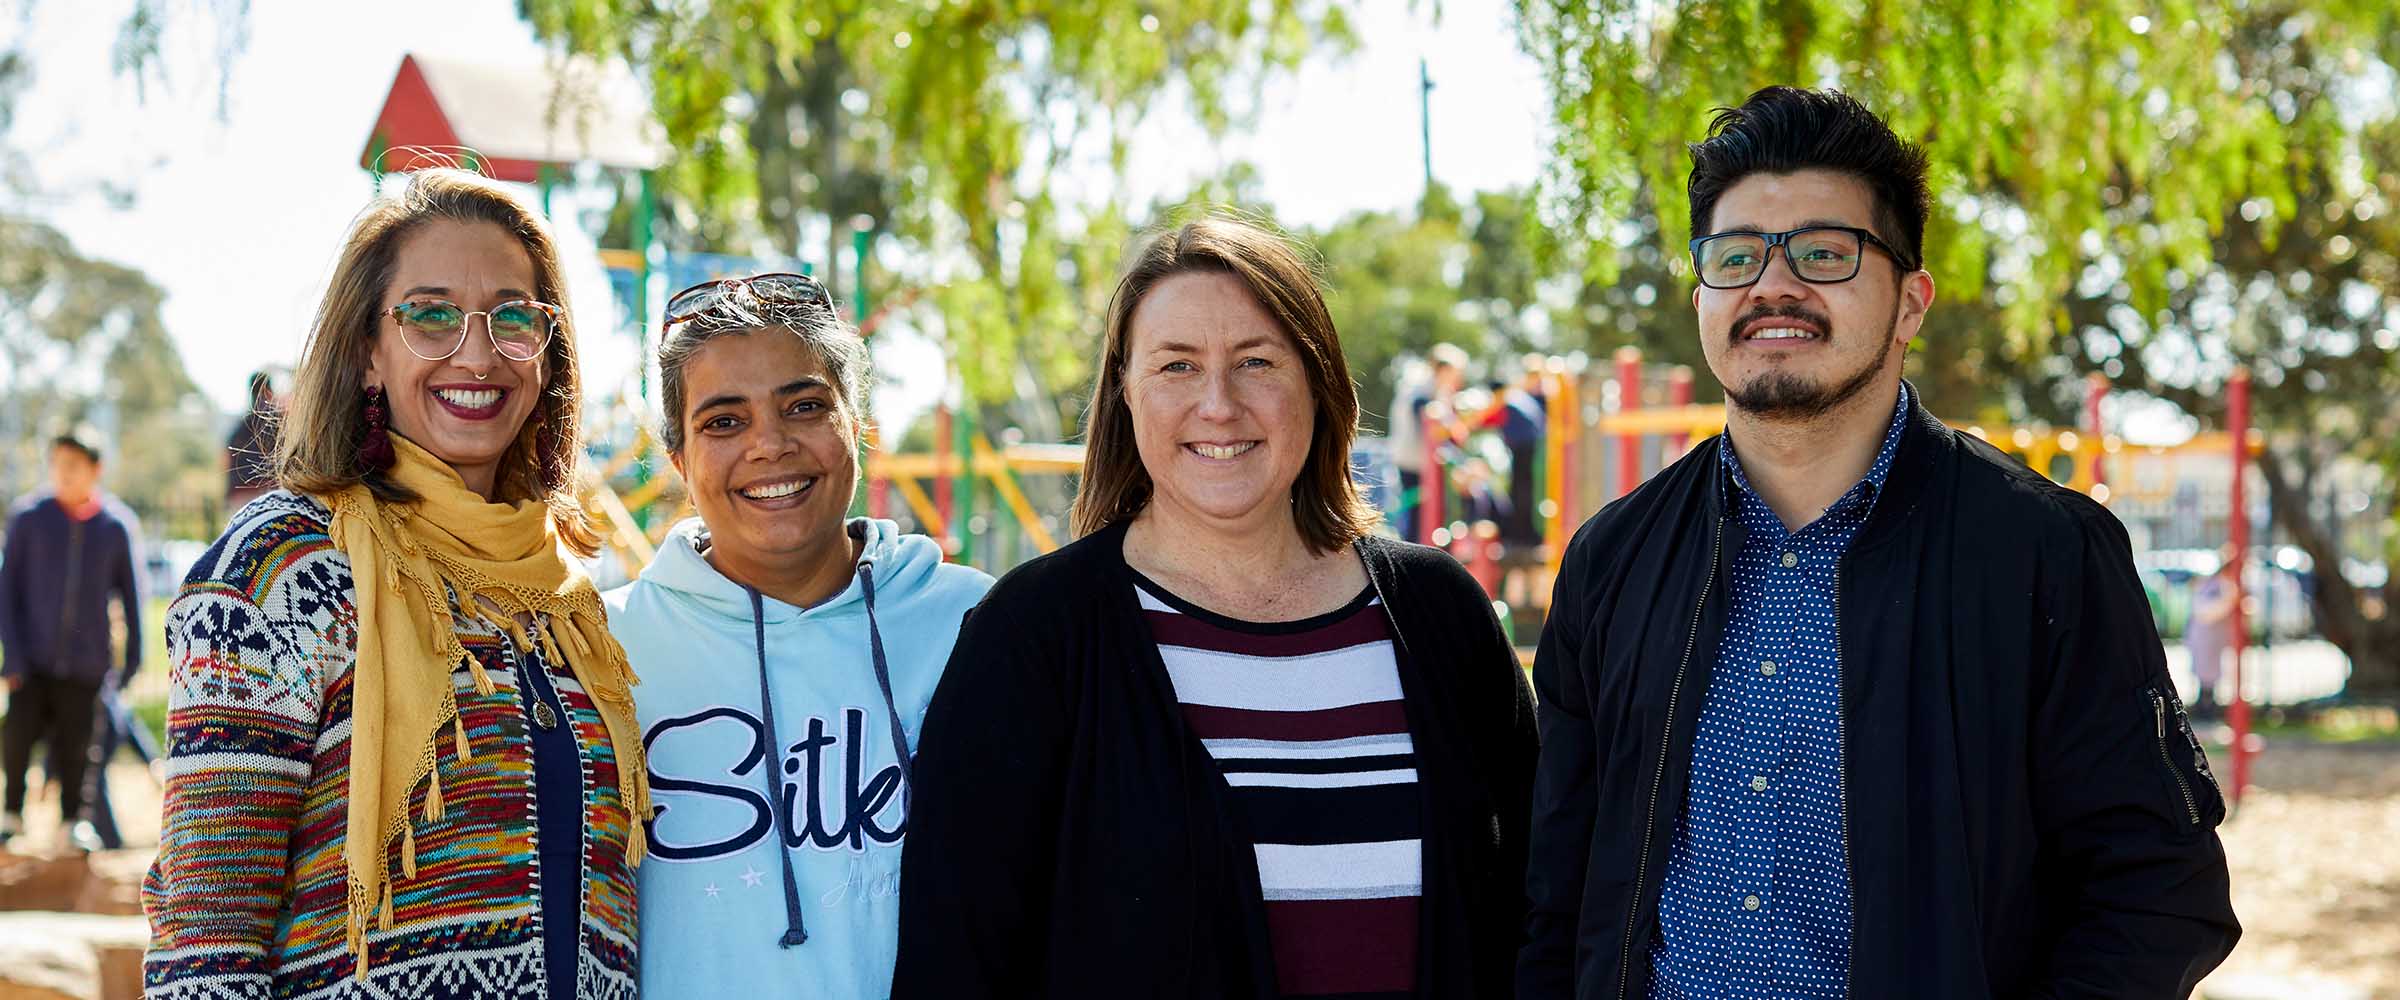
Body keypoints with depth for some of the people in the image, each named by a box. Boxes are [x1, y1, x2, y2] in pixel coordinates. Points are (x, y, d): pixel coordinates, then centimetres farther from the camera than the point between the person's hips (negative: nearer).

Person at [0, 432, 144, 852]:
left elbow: (131, 595, 6)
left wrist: (132, 658, 8)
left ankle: (72, 818, 23)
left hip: (85, 662, 0)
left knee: (75, 746, 3)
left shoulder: (117, 526, -2)